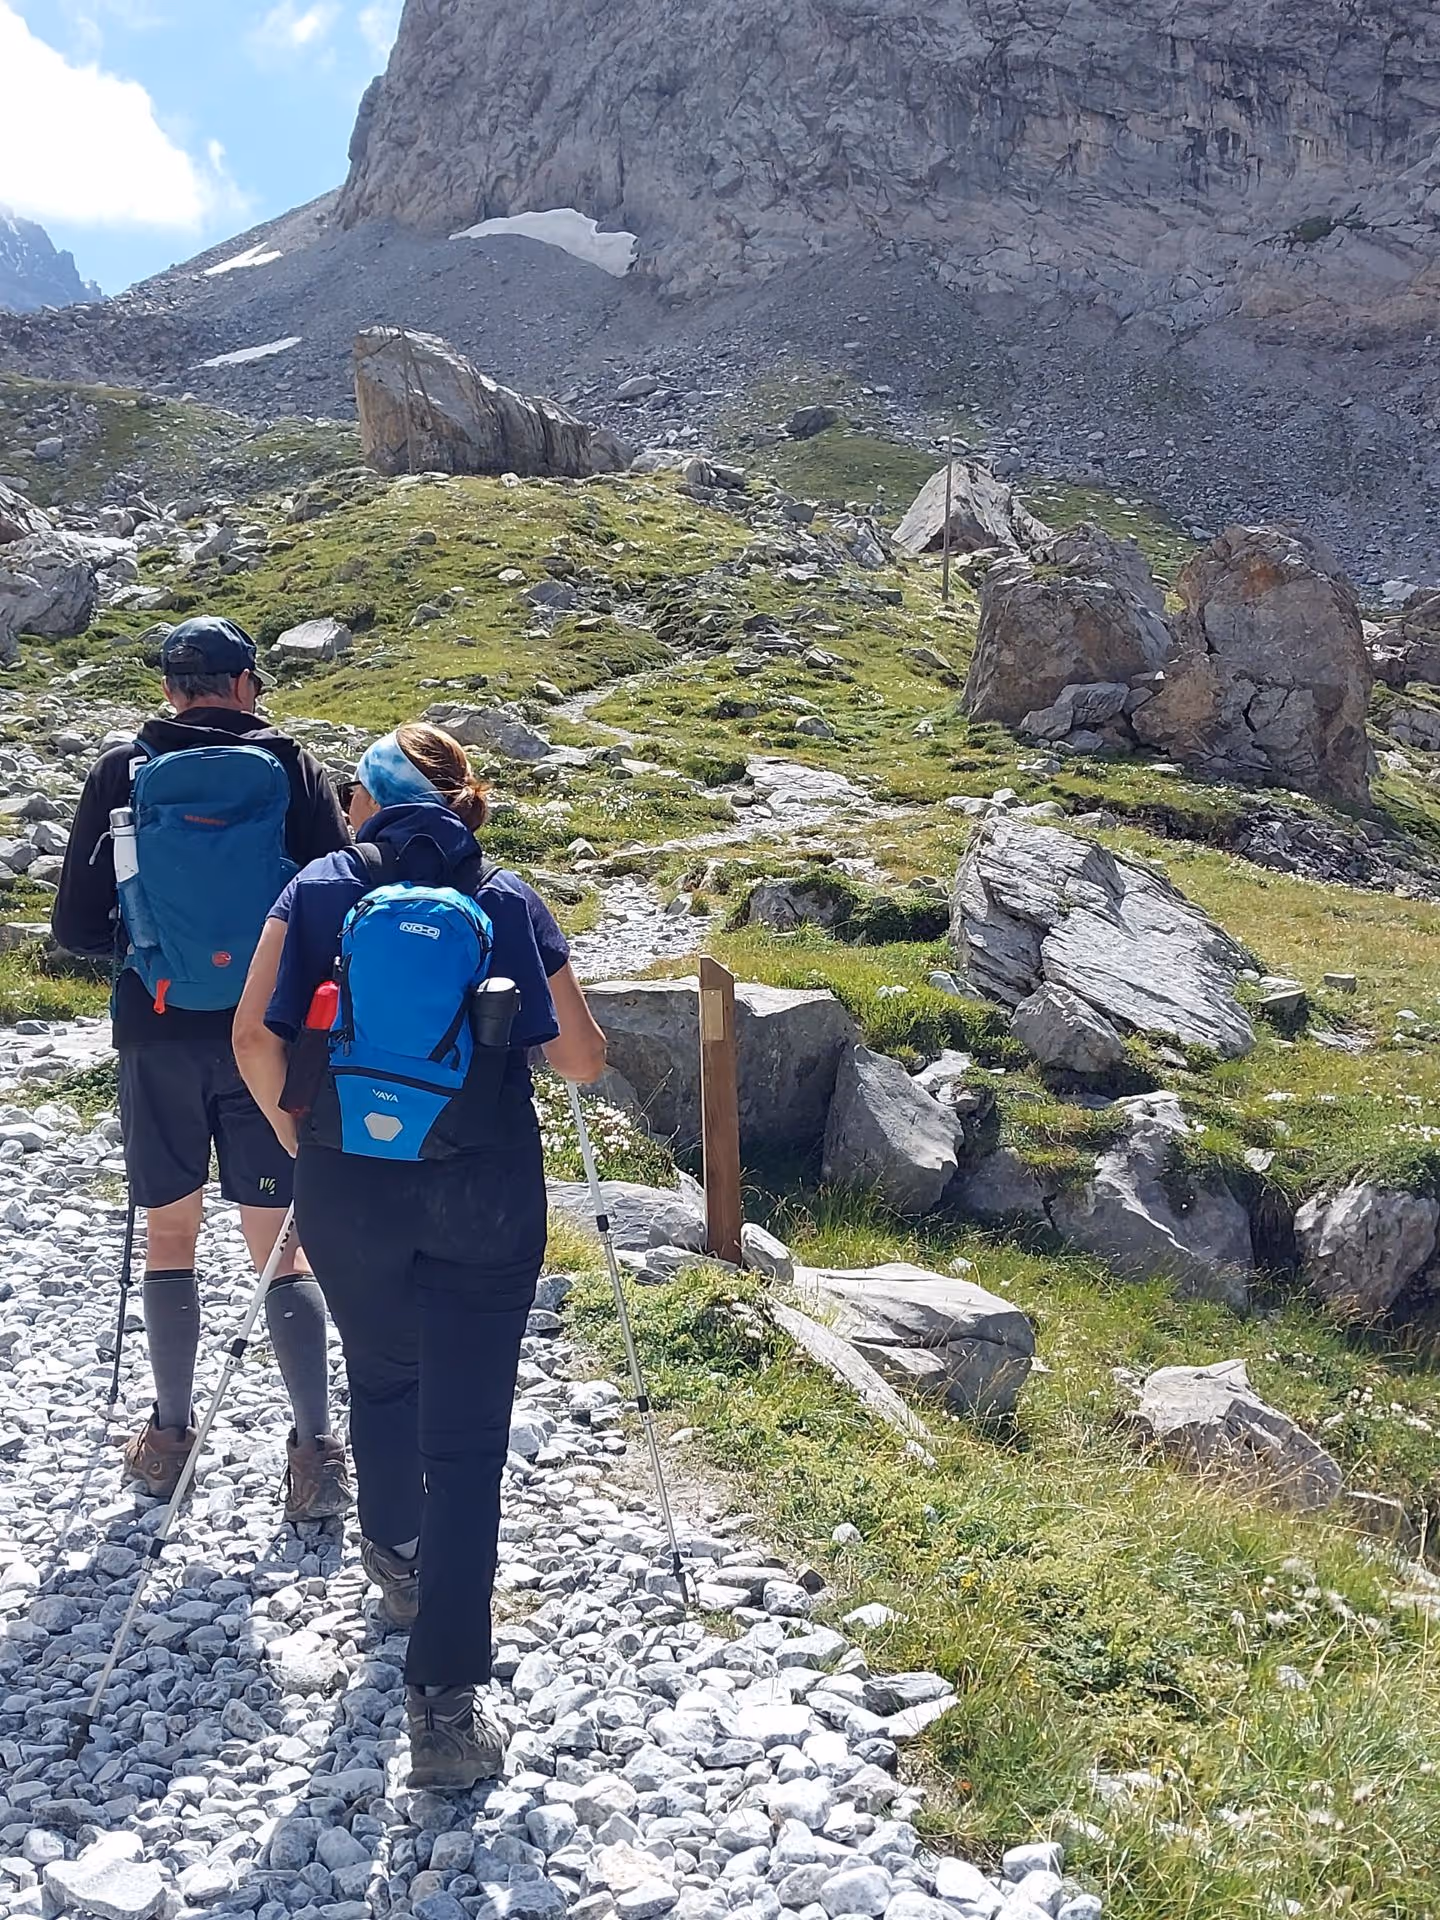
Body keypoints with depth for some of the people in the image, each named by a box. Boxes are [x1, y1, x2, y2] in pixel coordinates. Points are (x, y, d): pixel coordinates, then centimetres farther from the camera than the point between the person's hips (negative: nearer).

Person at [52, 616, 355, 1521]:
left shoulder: (122, 776, -1)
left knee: (170, 1239, 16)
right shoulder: (293, 770, -2)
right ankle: (317, 1443, 3)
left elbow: (77, 927, -1)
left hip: (158, 1037, 1)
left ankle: (171, 1432, 26)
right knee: (281, 1243, 7)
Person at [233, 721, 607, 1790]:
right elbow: (583, 1060, -1)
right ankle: (446, 1702, 2)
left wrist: (292, 1133, 9)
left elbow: (255, 1038, -8)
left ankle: (395, 1562, 48)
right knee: (467, 1438, 3)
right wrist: (526, 1029, 20)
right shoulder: (510, 902, 0)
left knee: (381, 1377, 28)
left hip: (347, 1187, 2)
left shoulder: (321, 889, 1)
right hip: (485, 1192, -1)